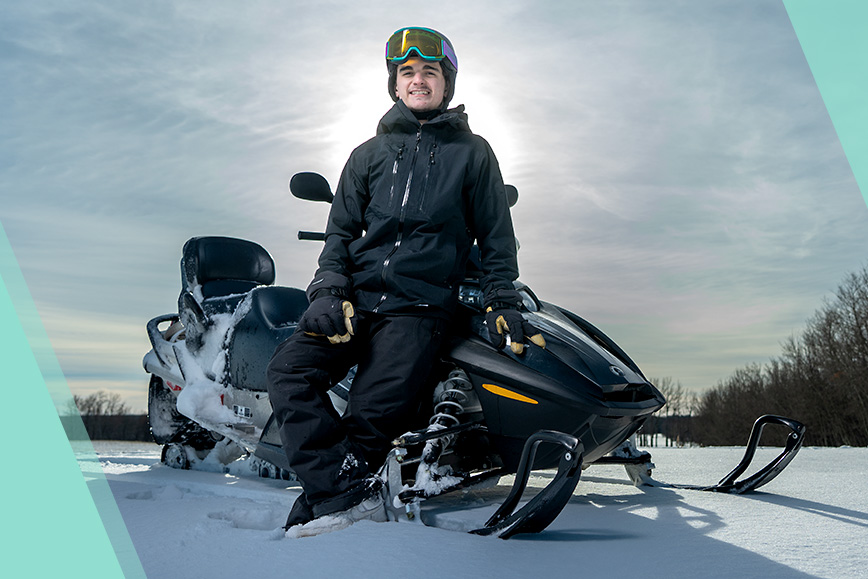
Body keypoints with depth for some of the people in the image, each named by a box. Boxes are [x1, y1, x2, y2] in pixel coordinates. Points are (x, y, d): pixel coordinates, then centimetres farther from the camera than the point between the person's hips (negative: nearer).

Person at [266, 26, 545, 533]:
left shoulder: (472, 152, 14)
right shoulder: (370, 154, 20)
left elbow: (496, 236, 14)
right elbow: (341, 229, 17)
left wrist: (504, 302, 3)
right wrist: (329, 290, 0)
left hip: (421, 305, -3)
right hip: (355, 297, 3)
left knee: (373, 415, -21)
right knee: (290, 371, -22)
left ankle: (316, 508, -6)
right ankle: (352, 495, -26)